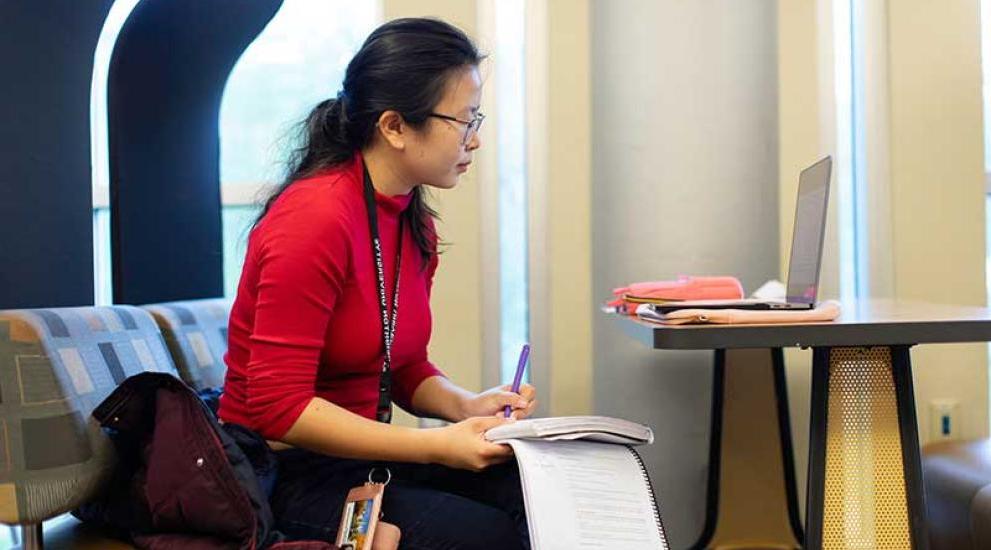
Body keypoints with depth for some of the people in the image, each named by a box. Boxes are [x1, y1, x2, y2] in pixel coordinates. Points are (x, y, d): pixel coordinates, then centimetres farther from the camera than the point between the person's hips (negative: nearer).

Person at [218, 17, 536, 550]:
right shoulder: (315, 219, -22)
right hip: (286, 473, -8)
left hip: (364, 455, 8)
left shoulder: (416, 224, 5)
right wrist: (437, 446, -24)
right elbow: (278, 407, -23)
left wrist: (467, 405, -7)